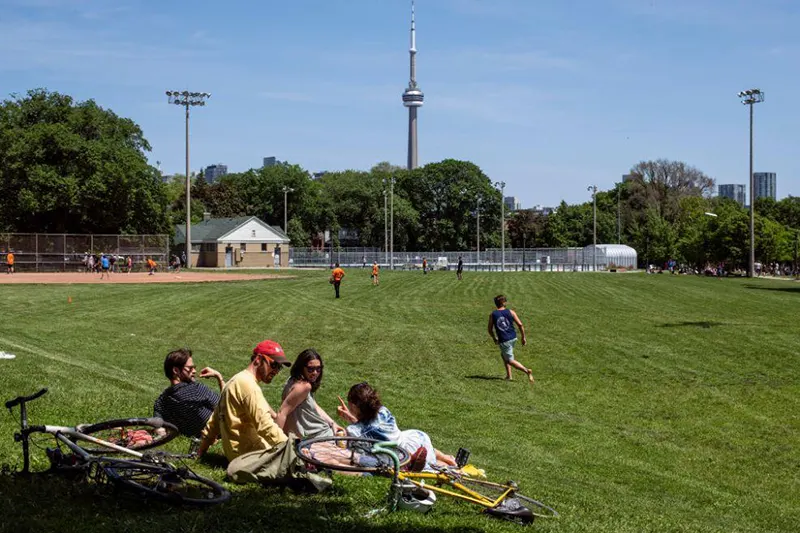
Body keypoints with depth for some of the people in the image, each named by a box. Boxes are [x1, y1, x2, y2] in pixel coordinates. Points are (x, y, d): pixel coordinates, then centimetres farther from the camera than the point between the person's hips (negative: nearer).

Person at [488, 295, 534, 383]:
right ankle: (508, 375, 22)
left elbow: (490, 330, 2)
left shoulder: (492, 315, -4)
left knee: (510, 360, 4)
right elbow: (520, 325, -5)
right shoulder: (510, 312, -2)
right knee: (503, 355, 26)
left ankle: (527, 371, -16)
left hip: (504, 341, -4)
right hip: (513, 338, 4)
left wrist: (494, 338, 20)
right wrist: (523, 337, 6)